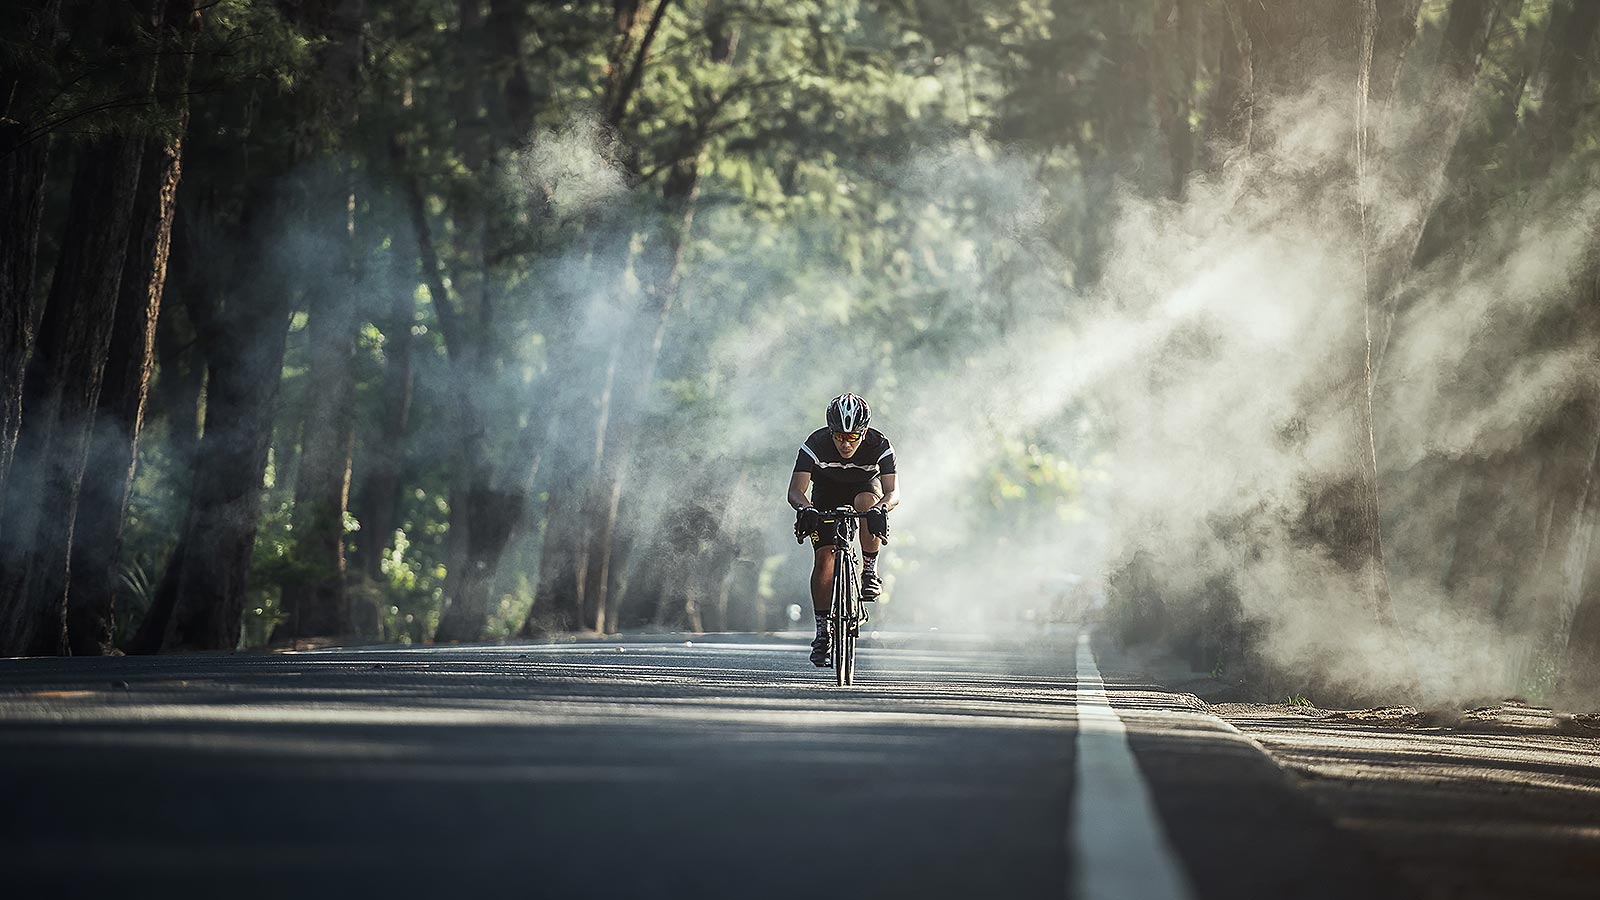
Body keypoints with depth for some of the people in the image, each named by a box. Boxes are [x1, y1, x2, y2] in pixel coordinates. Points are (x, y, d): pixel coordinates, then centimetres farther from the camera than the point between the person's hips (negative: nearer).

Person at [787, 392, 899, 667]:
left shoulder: (880, 446, -30)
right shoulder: (816, 444, -31)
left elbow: (893, 492, -38)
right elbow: (795, 490, -36)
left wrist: (881, 509, -60)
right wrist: (804, 509, -58)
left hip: (864, 487, 0)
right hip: (826, 494, 0)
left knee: (868, 501, -37)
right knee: (823, 559, -14)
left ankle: (870, 571, -20)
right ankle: (822, 630, -5)